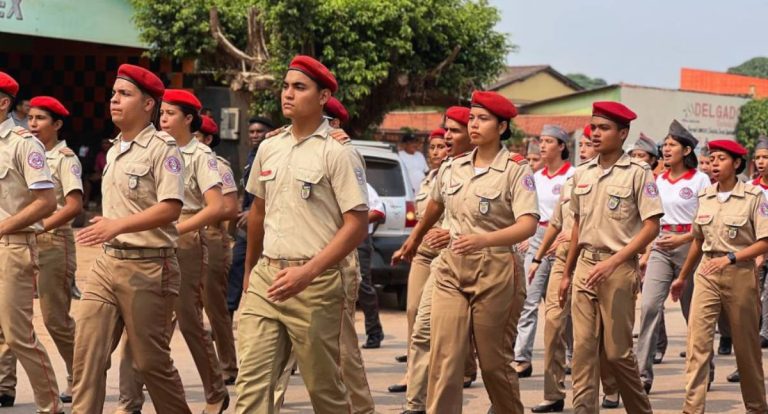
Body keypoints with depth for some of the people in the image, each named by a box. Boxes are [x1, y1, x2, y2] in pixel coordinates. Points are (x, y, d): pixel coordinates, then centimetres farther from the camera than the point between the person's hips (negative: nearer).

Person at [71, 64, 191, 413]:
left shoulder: (161, 148, -10)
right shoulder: (113, 151, 16)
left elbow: (170, 208, -21)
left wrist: (118, 226, -30)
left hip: (148, 267, -7)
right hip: (108, 263, 8)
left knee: (151, 360, 1)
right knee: (87, 353, -1)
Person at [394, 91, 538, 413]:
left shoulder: (515, 170, -9)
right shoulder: (451, 168, 7)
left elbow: (528, 225, -21)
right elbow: (435, 206, 27)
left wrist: (484, 239, -37)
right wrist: (413, 241, 40)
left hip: (495, 270, -4)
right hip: (452, 269, 4)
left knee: (494, 361, 6)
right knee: (444, 359, -4)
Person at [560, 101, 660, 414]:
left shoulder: (638, 173, -7)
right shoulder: (582, 174, 10)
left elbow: (651, 226, -11)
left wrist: (612, 262, -18)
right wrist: (567, 273, 16)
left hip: (619, 268, -5)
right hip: (585, 267, 5)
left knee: (617, 350, 0)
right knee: (583, 348, 2)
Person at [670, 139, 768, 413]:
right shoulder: (705, 197, 8)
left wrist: (729, 258, -21)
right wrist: (682, 277, 24)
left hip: (740, 274, -3)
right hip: (706, 274, 3)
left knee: (746, 344, 8)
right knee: (697, 341, -9)